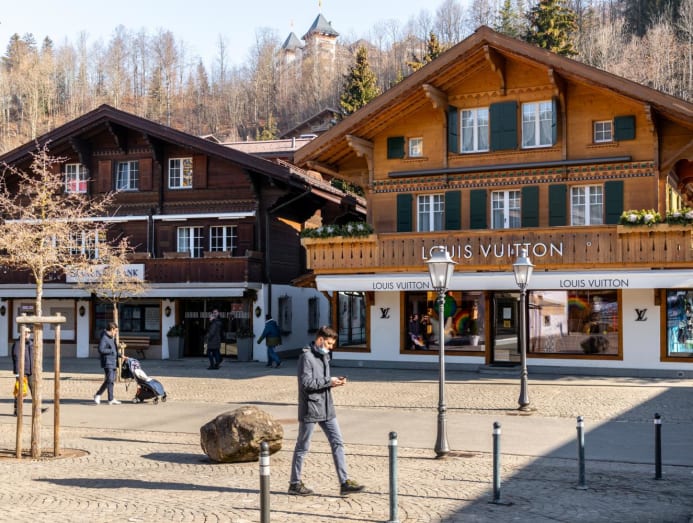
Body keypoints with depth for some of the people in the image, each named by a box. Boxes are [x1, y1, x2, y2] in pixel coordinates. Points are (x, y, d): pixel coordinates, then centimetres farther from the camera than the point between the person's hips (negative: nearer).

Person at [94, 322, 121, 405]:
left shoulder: (112, 338, 18)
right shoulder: (104, 338, -12)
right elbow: (101, 350, -22)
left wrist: (120, 355, 19)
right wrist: (112, 351, -16)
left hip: (113, 362, 10)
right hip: (107, 362, -10)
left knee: (111, 380, 12)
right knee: (110, 380, -9)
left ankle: (98, 395, 22)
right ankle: (111, 399, -6)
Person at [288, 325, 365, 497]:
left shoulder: (324, 356, 13)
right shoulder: (306, 356, -14)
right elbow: (306, 382, -21)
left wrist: (335, 381, 2)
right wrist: (329, 381, -18)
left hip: (326, 408, 8)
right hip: (310, 408, -8)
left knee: (337, 443, 4)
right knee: (303, 447, 4)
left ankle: (344, 482, 6)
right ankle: (295, 484, 16)